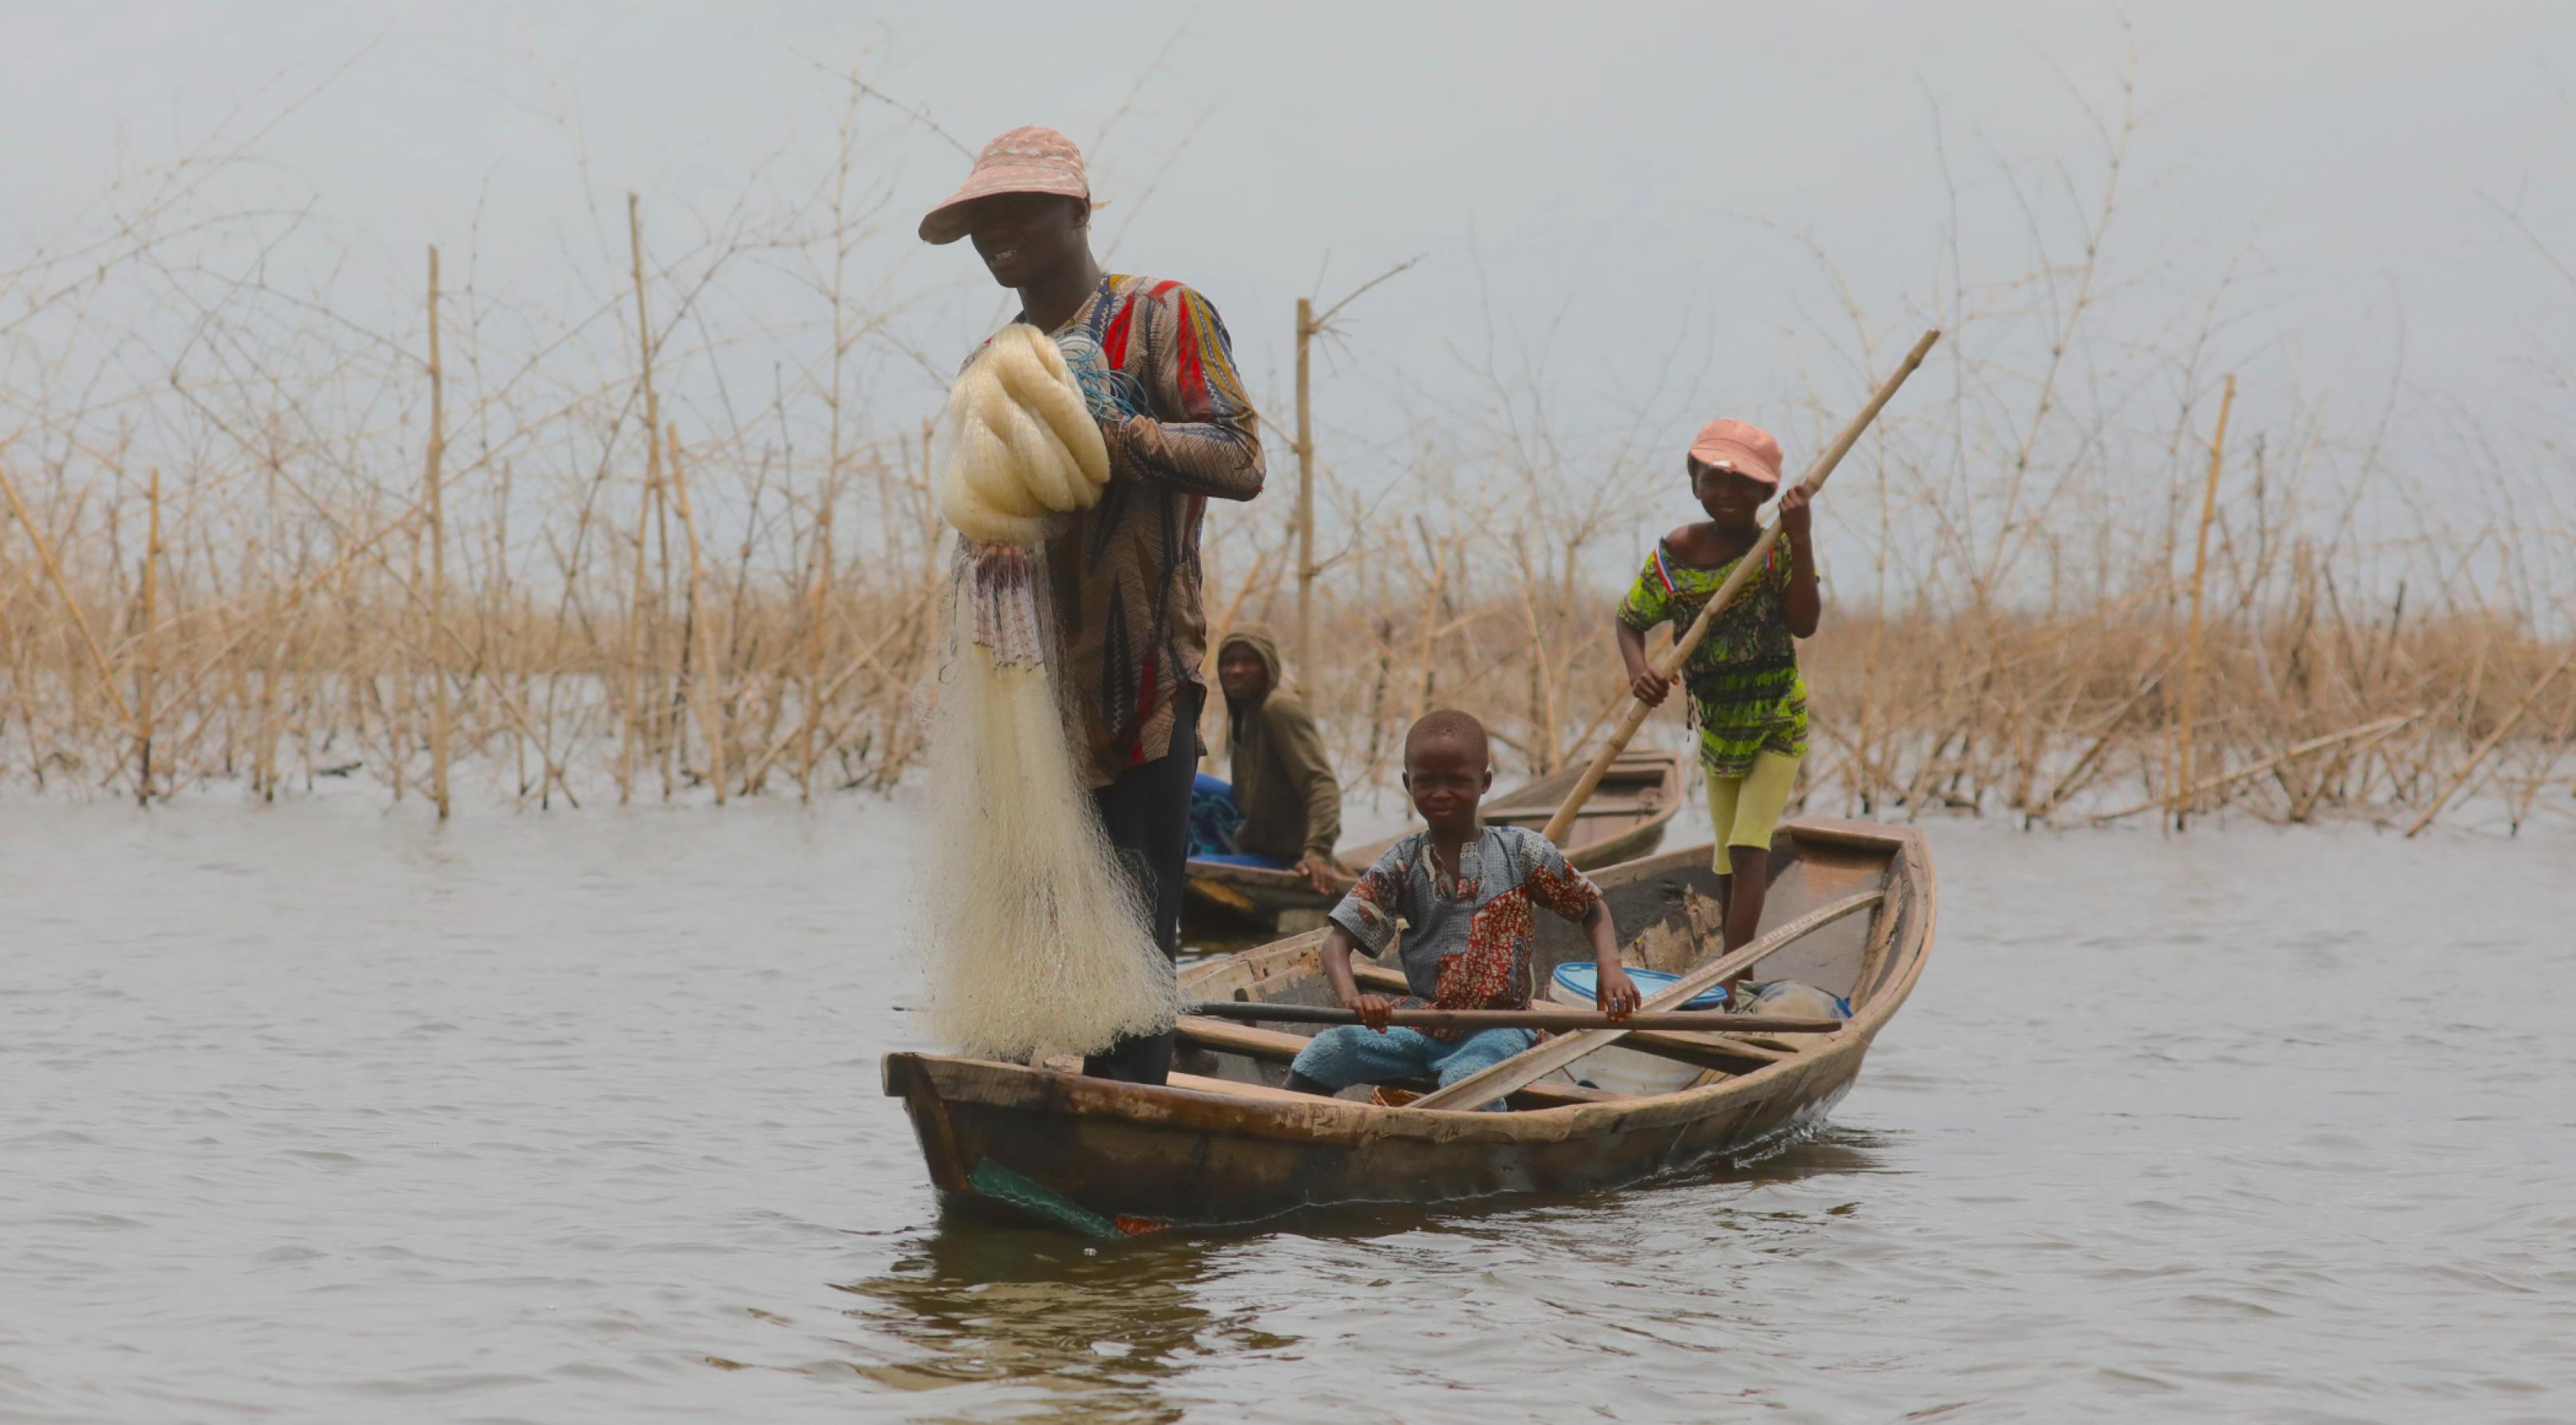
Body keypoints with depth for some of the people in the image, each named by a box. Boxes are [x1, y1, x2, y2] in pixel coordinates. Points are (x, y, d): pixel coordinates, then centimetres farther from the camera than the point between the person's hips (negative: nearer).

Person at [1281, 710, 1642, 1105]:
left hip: (1495, 1027, -3)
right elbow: (1339, 937, -3)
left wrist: (1610, 967, -10)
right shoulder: (1402, 864, 4)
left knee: (1465, 1082, -37)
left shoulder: (1521, 851, 1)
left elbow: (1593, 908, 10)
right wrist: (1351, 996, -25)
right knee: (1320, 1056, -20)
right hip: (1419, 1023, 3)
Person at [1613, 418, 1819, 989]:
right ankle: (1740, 974, 28)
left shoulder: (1777, 549, -14)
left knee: (1748, 848, -16)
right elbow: (1630, 621, -1)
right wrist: (1639, 672, -22)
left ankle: (1730, 983, -21)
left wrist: (1799, 541, -33)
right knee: (1729, 860, 13)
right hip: (1715, 724, 4)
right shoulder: (1674, 555, -9)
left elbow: (1804, 623, -26)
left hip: (1778, 726, -4)